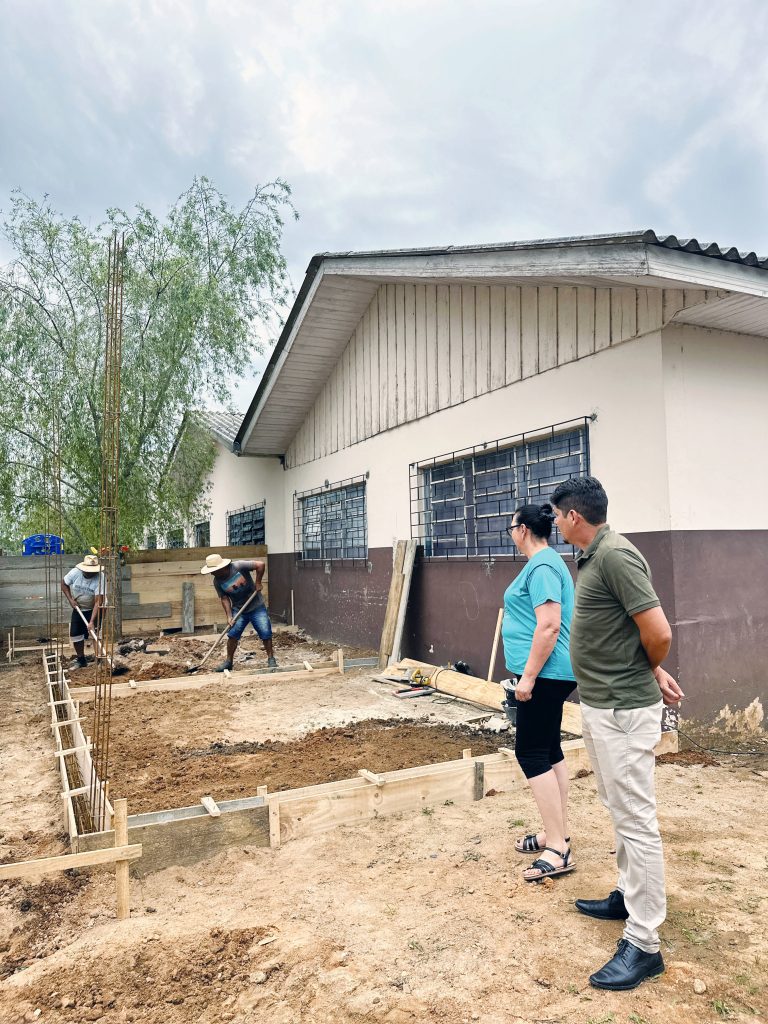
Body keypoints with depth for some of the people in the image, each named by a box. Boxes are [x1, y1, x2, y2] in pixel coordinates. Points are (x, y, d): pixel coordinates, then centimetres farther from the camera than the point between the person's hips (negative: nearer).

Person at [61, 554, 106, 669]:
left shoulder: (100, 578, -31)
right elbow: (64, 584, 0)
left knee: (96, 632, -15)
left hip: (94, 609, -4)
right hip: (78, 608, 4)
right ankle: (81, 659, 22)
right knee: (75, 633, 4)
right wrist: (70, 599, -12)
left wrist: (92, 621, -40)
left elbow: (98, 602, -34)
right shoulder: (75, 573, -20)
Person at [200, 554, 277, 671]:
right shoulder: (217, 581, -10)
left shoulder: (238, 566, -24)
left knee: (266, 633, -5)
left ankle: (271, 659, 11)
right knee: (233, 634, -6)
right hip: (238, 610, 3)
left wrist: (258, 583, -18)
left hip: (257, 607, -3)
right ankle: (228, 661, 12)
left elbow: (261, 565, -24)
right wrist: (229, 616, -11)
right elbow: (225, 599, -3)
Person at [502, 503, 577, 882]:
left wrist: (528, 676, -22)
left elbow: (549, 626, -25)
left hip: (545, 673, -11)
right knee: (549, 751, 15)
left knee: (532, 753, -6)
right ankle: (557, 834, 24)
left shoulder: (541, 567, -17)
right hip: (550, 675, 11)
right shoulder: (545, 562, 15)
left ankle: (558, 850, 0)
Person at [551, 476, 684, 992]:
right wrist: (655, 673, 12)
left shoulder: (615, 555, -21)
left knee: (636, 820, -1)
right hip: (600, 704, 10)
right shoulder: (595, 556, 9)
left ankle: (643, 945, 11)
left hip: (622, 711, -10)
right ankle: (629, 895, 40)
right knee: (620, 811, 23)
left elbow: (659, 632, -24)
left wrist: (651, 674, -4)